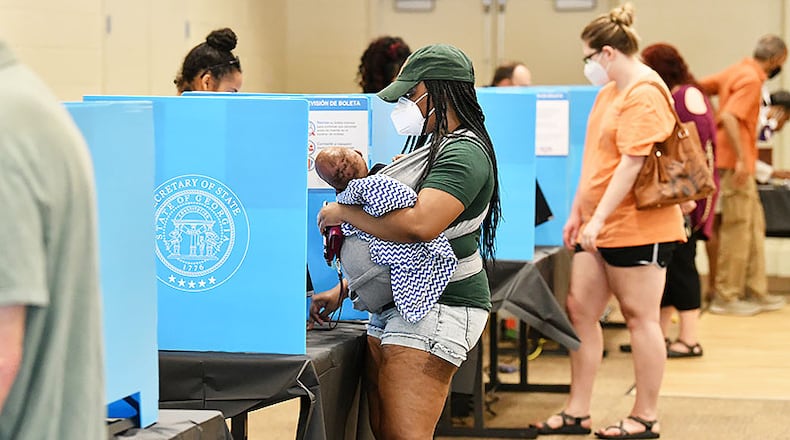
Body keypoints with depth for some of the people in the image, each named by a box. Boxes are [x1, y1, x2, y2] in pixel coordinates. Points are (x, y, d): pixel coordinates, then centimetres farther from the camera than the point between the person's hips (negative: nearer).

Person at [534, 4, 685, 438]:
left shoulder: (644, 96, -16)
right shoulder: (609, 92, 15)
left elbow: (632, 163, -22)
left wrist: (598, 219, -24)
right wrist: (577, 214, 18)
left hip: (637, 226, -10)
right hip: (600, 225, 10)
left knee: (640, 317, -1)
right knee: (580, 309, 7)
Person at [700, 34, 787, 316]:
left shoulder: (737, 71, 12)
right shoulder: (751, 80, -15)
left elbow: (699, 86, 14)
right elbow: (729, 117, -26)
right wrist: (741, 159, -27)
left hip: (741, 165, 10)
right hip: (736, 163, -10)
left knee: (755, 225, 13)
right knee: (737, 229, -4)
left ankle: (756, 292, 18)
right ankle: (725, 297, 2)